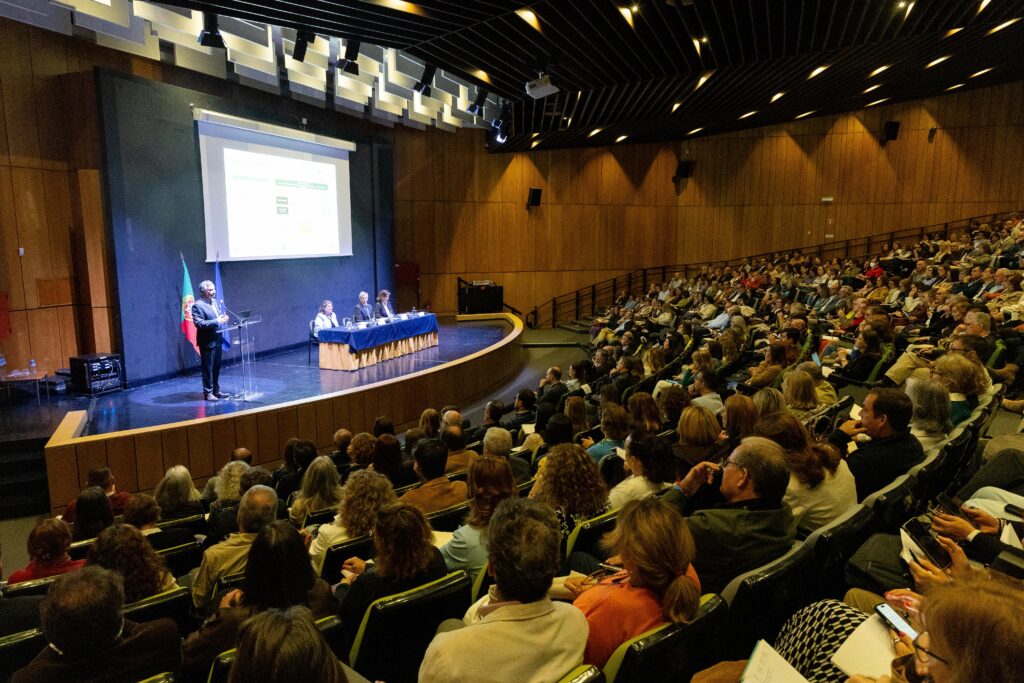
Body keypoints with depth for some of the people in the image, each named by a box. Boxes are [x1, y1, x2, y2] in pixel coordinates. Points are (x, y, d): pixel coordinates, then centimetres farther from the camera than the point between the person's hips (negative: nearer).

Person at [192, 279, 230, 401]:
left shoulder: (214, 301, 11)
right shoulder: (197, 305, -14)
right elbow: (199, 323, -21)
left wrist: (223, 318, -1)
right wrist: (217, 321, -25)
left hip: (217, 339, 8)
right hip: (207, 342, -8)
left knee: (216, 367, 15)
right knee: (208, 368, 0)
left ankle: (216, 390, 25)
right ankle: (208, 392, 8)